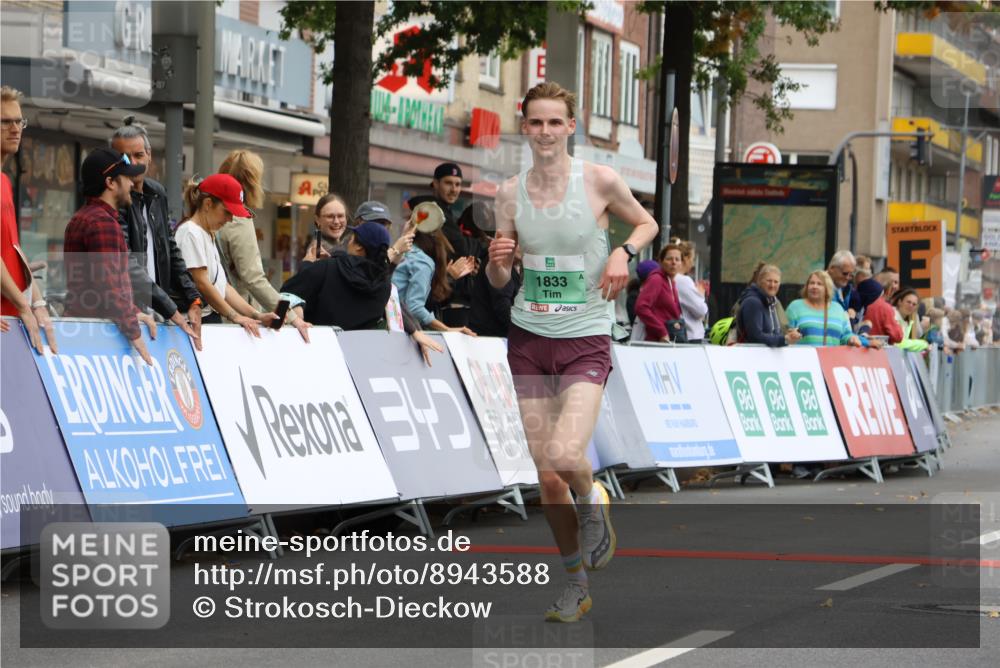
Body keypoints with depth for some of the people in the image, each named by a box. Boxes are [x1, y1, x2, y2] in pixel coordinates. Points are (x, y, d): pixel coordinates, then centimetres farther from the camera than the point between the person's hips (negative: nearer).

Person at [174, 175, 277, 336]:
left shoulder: (209, 235, 20)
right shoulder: (190, 232, -8)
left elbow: (223, 286, 17)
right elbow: (201, 284, -14)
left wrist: (256, 316, 6)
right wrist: (234, 316, -13)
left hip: (212, 320, 9)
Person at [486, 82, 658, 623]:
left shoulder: (599, 181, -7)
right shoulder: (510, 193, 1)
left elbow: (647, 223, 11)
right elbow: (499, 281, 7)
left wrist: (624, 252, -9)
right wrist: (496, 262, -16)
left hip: (586, 340, -3)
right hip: (529, 339, 3)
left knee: (565, 454, -24)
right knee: (546, 475, 3)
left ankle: (593, 501, 12)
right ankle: (576, 585, 18)